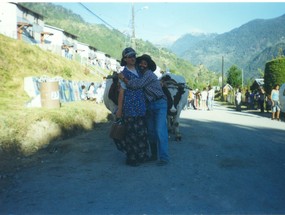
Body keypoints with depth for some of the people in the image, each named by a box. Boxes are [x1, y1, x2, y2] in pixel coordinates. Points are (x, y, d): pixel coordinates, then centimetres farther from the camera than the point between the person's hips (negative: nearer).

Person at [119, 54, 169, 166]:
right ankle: (154, 155, 18)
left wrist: (123, 78, -14)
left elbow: (136, 85, -23)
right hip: (150, 106, 9)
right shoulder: (142, 75, 13)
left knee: (160, 130, -15)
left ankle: (164, 157, -14)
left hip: (159, 104, -9)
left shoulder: (148, 74, -15)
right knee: (151, 131, 9)